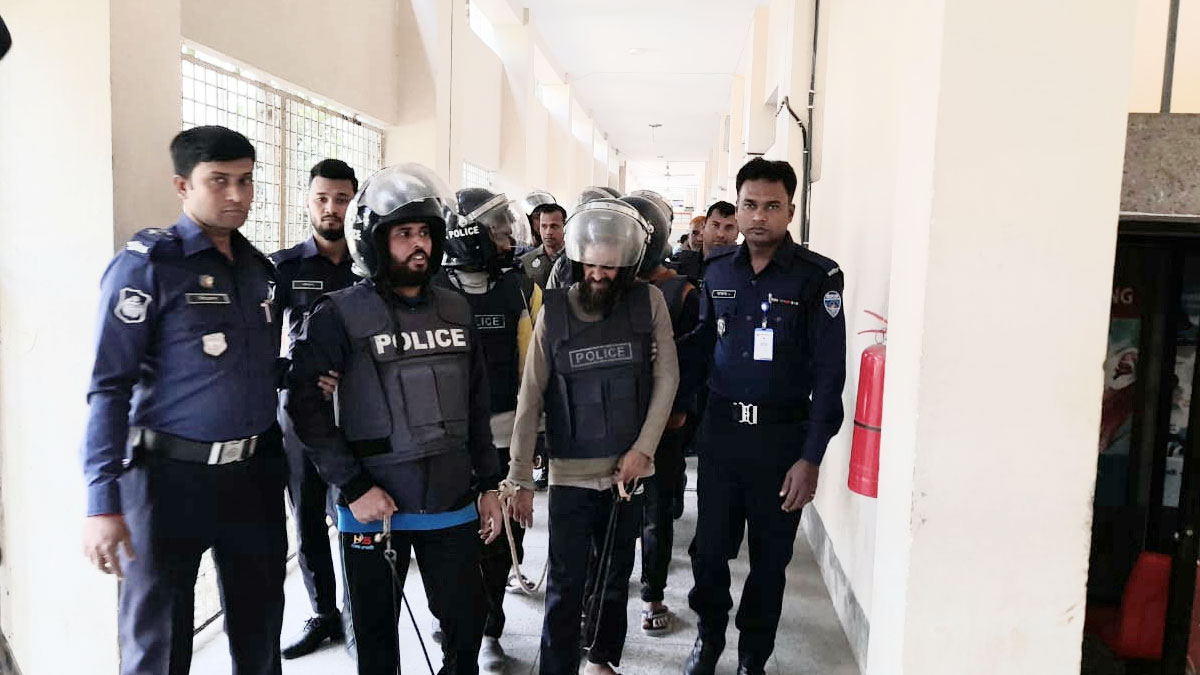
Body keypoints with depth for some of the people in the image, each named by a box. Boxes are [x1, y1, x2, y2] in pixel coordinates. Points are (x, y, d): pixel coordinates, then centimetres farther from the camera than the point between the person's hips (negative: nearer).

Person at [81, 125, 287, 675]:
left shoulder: (259, 268, 9)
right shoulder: (148, 263, -10)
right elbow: (109, 386, -14)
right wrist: (103, 502, -19)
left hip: (256, 474, 6)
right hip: (172, 477, -5)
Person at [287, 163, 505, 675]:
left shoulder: (456, 311, 7)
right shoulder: (340, 315, -8)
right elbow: (307, 408, -11)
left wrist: (488, 484, 10)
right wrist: (354, 488, -14)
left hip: (452, 504, 4)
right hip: (374, 509, -3)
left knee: (467, 624, 11)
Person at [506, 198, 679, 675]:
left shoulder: (649, 302, -4)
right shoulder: (554, 310, -5)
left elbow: (666, 377, -1)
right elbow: (530, 398, -5)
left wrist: (642, 449, -9)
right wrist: (520, 478, -5)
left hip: (628, 468, 2)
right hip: (570, 472, -1)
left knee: (616, 576, 17)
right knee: (565, 586, 0)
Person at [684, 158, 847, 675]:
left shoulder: (817, 277, -8)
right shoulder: (717, 271, 4)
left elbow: (829, 373, -9)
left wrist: (811, 458, -12)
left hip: (782, 436, -2)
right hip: (720, 428, 3)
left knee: (770, 558, 10)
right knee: (709, 548, 8)